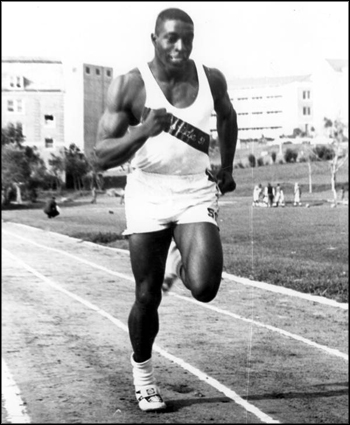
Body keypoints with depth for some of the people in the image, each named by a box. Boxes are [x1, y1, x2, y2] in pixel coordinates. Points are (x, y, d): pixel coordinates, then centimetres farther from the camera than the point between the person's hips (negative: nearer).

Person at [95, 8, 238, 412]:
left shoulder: (211, 79, -2)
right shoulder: (129, 85, -11)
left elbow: (227, 115, 22)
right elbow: (102, 156, -16)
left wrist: (227, 167, 20)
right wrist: (144, 130, -31)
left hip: (196, 191, 2)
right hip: (147, 194, -1)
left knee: (204, 288, -18)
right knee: (147, 298, 4)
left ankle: (180, 257, 20)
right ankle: (141, 369, 32)